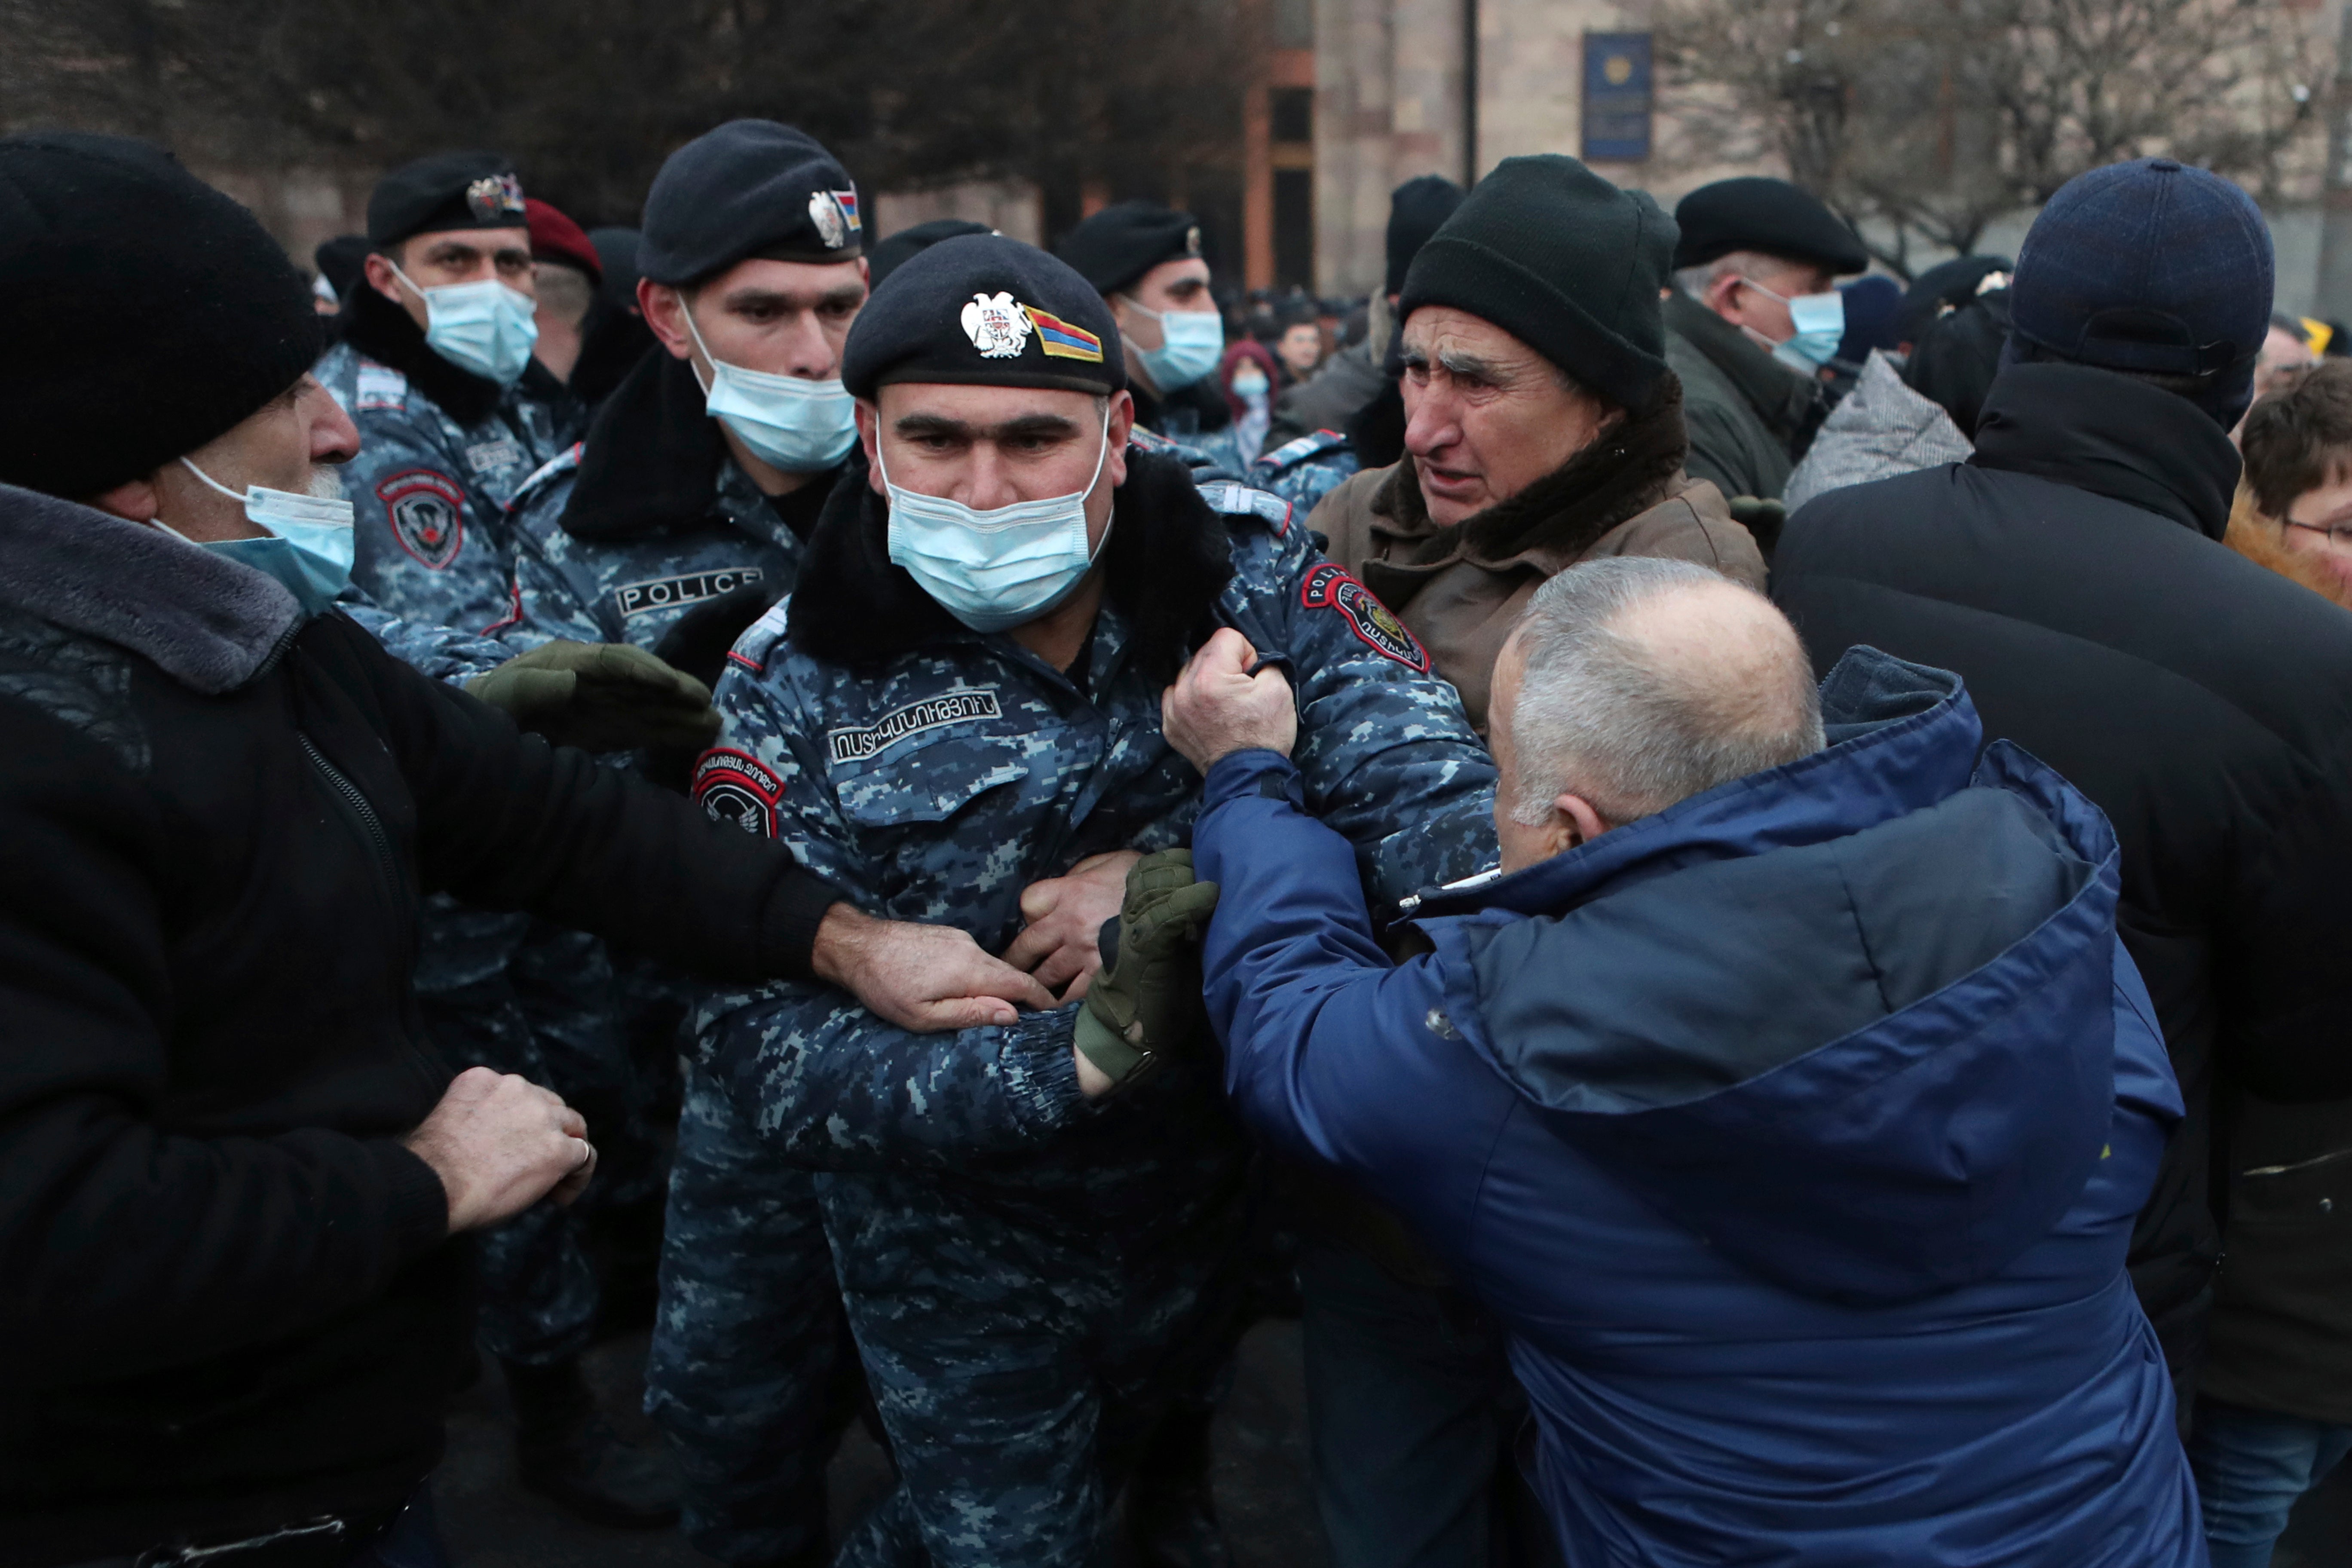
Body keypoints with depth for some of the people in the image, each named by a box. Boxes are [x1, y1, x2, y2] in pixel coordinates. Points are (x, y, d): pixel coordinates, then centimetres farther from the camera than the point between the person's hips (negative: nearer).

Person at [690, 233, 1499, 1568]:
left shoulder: (1249, 568, -15)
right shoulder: (797, 684, -15)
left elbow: (1453, 804, -23)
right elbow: (767, 1044, -21)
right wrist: (1072, 1067, -33)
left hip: (1225, 1207, 3)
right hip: (963, 1268, -2)